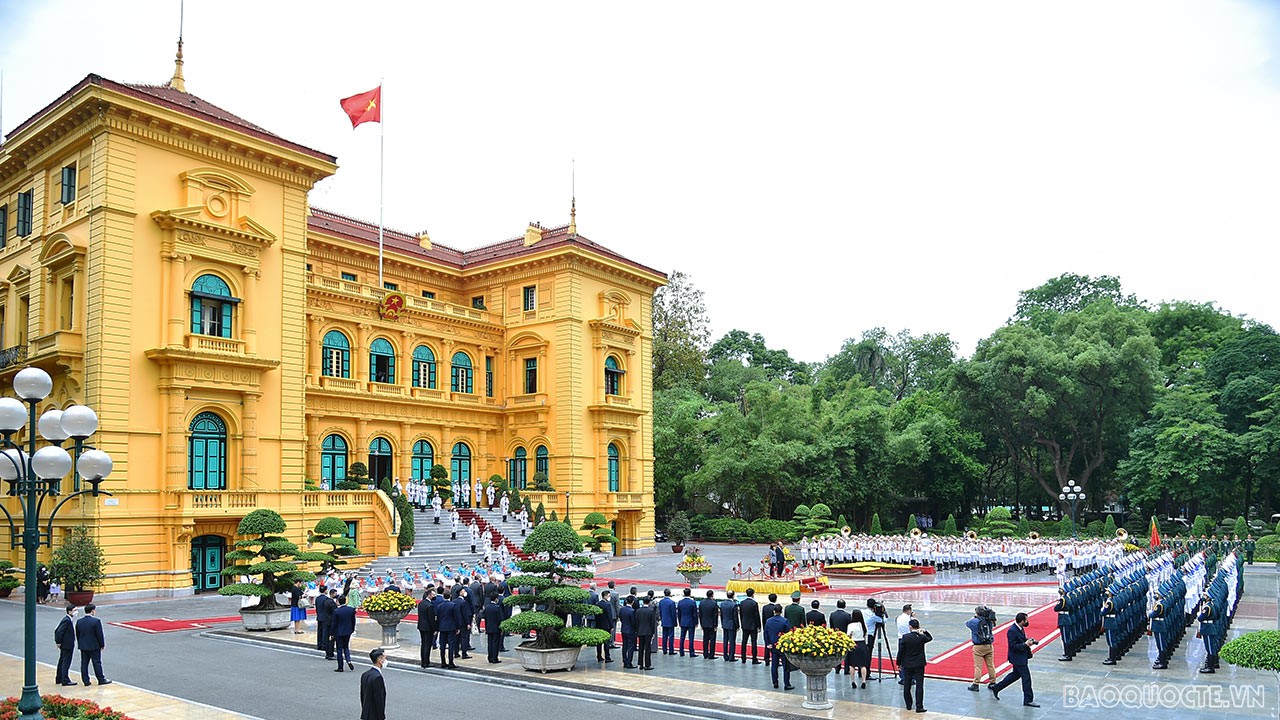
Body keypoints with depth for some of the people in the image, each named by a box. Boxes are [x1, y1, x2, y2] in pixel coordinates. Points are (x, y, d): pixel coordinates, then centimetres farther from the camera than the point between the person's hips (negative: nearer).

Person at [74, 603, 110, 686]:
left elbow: (77, 635, 9)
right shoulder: (96, 621, -16)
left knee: (84, 663, 9)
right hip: (94, 646, -5)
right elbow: (99, 635, -13)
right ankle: (101, 680, 10)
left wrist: (80, 645, 19)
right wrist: (102, 644, -1)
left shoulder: (79, 622, 1)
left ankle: (85, 681, 12)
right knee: (97, 663, 3)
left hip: (83, 647, 5)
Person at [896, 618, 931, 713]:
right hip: (919, 665, 0)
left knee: (906, 686, 12)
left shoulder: (905, 637, -12)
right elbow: (930, 638, 15)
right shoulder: (922, 637, -10)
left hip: (907, 665, 0)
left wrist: (899, 663, 4)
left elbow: (901, 651, -6)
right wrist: (925, 631, 8)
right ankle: (919, 706, -1)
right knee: (919, 685, 2)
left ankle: (908, 705, 20)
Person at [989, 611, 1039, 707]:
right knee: (1026, 677, -2)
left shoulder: (1020, 628, 4)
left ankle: (995, 688, 32)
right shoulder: (1012, 631, -26)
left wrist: (1030, 641, 0)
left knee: (1015, 674, 22)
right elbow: (1013, 646, -25)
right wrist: (1025, 644, -30)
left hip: (1021, 657, 10)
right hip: (1017, 658, -10)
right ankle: (1028, 700, 10)